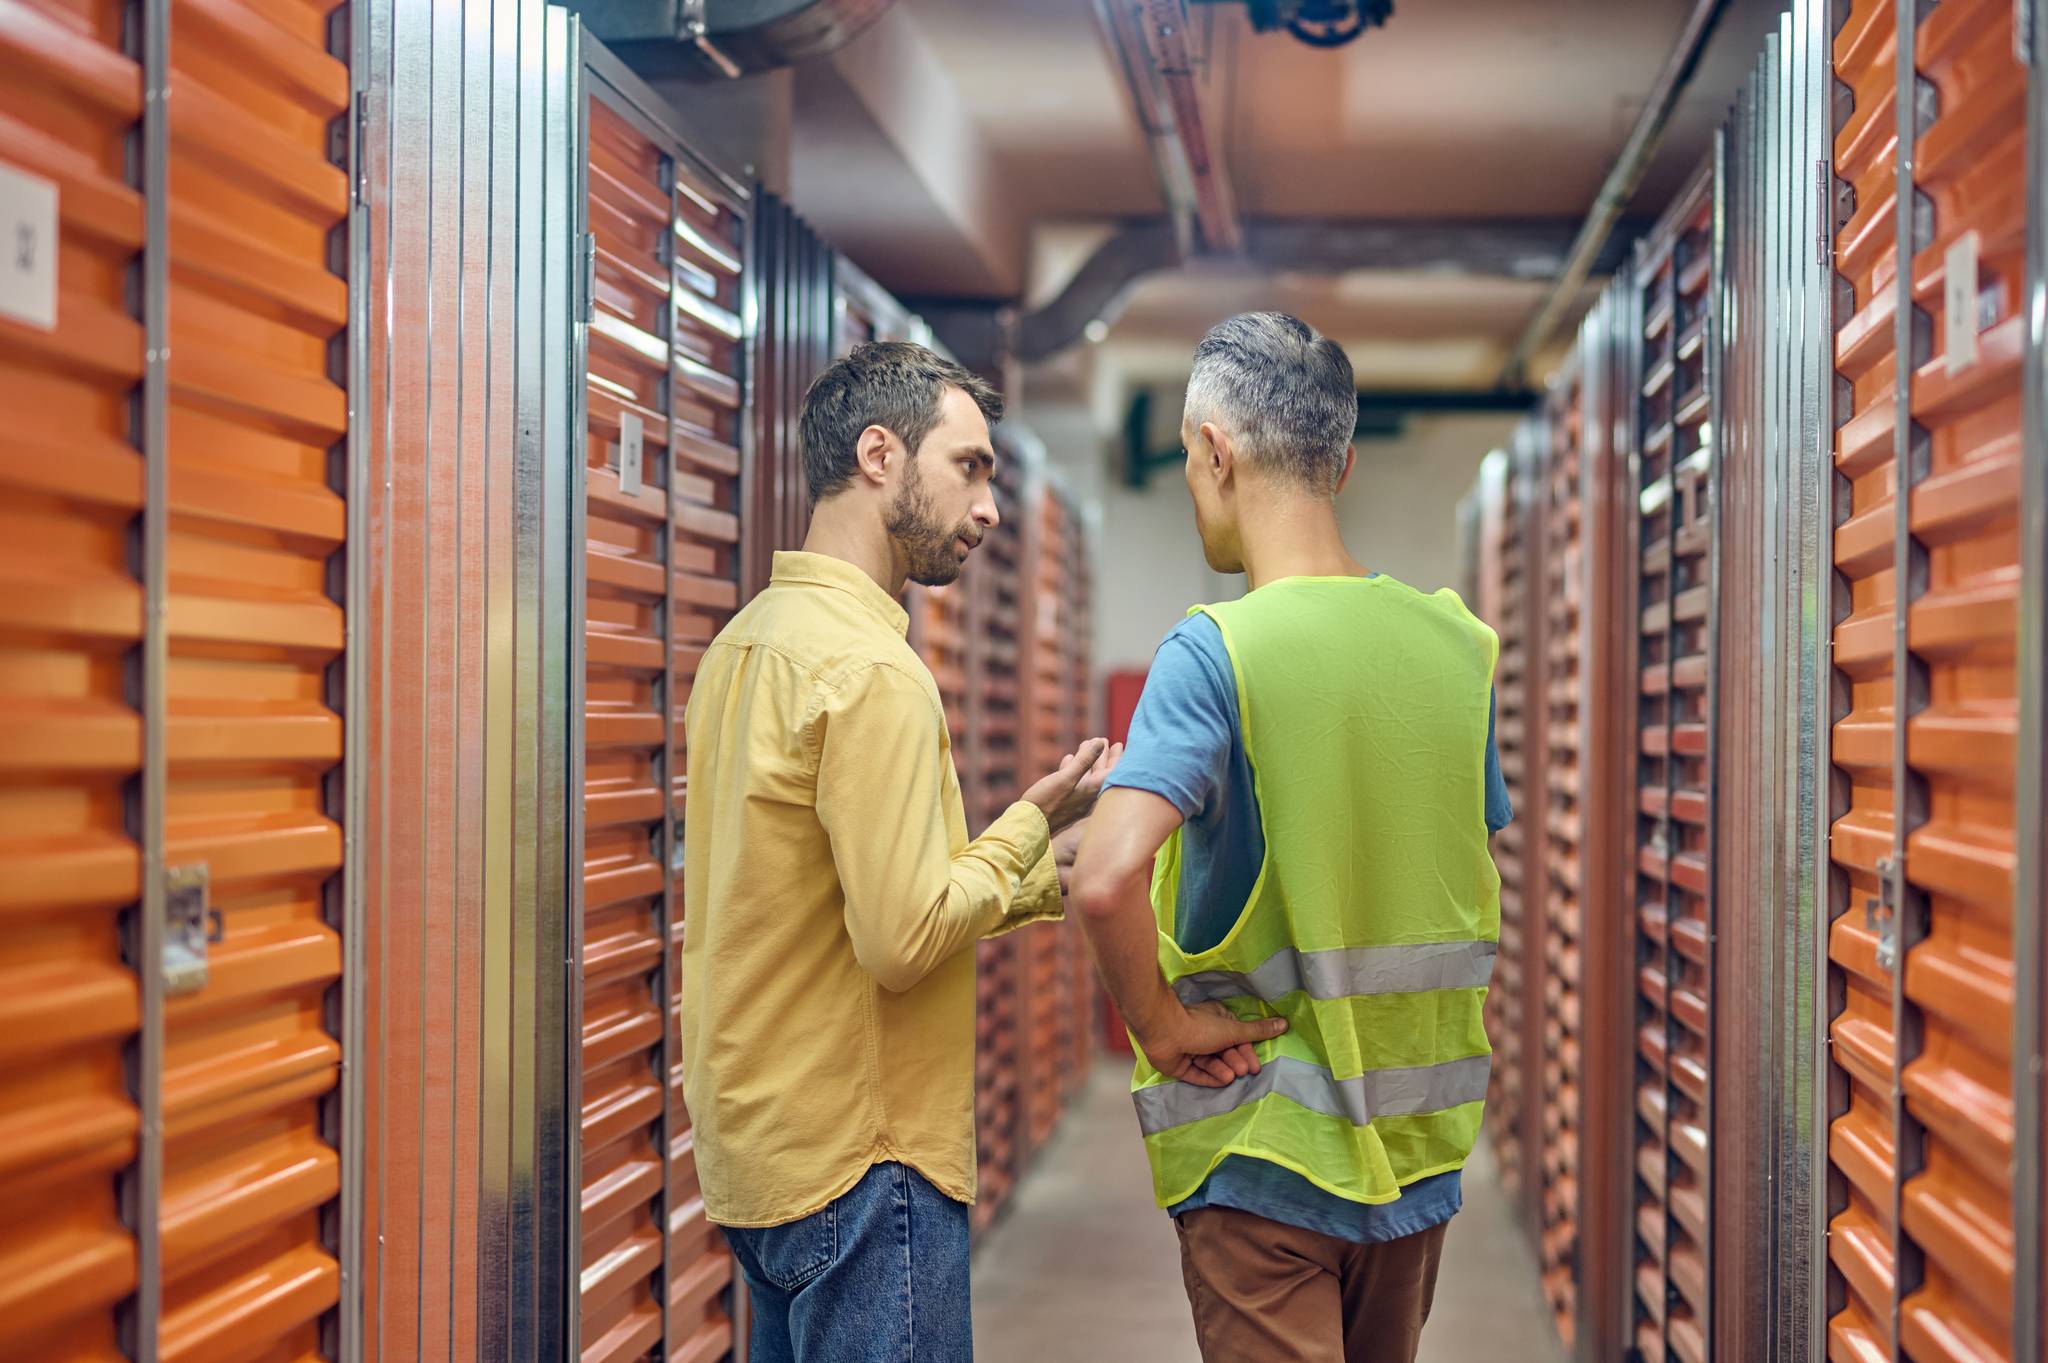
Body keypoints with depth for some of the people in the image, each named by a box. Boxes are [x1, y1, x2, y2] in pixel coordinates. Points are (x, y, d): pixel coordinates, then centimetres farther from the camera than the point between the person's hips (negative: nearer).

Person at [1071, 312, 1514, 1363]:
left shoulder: (1217, 651, -18)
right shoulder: (1455, 644, 0)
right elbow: (1476, 890, 10)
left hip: (1266, 1156, -6)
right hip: (1419, 1148, 6)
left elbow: (1108, 880, -30)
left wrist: (1158, 1023, -15)